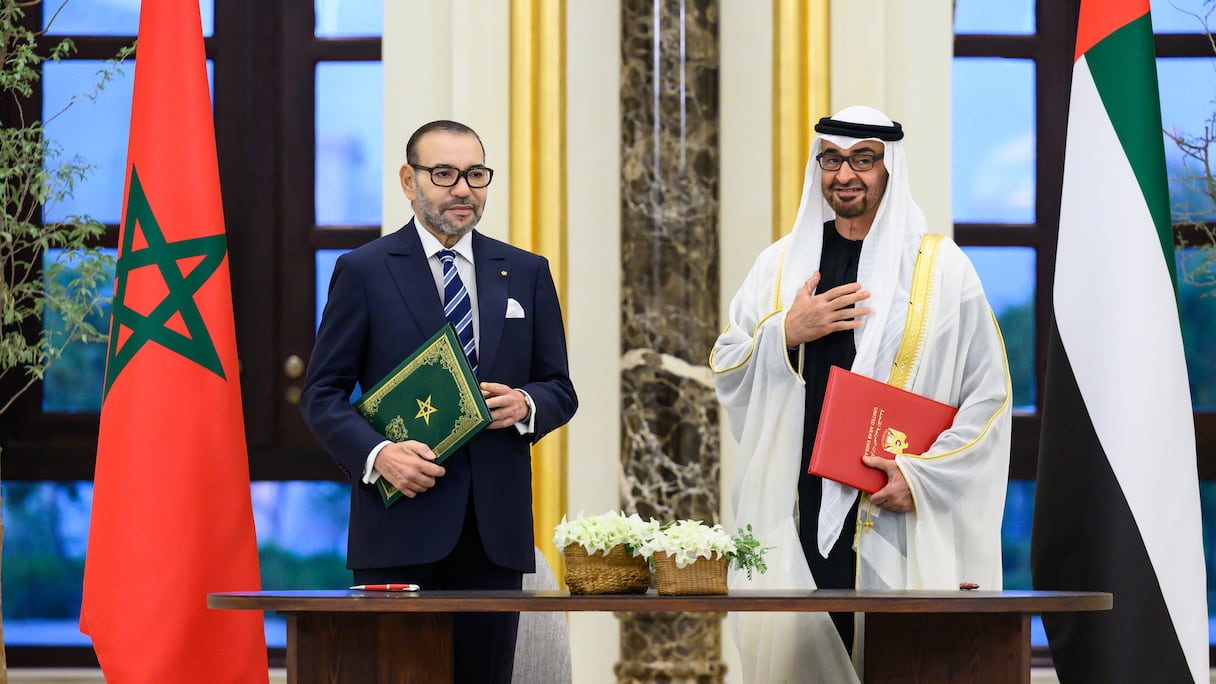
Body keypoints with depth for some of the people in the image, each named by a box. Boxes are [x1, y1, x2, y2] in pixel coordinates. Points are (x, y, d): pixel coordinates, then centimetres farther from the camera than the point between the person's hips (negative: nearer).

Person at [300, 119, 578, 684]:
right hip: (401, 524, -3)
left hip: (496, 530, 3)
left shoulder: (526, 274, 14)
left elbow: (560, 388, 17)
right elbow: (321, 394, 2)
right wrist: (377, 453, -16)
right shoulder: (363, 271, 4)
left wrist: (525, 406, -7)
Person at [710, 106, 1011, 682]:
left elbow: (989, 397, 3)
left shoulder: (943, 271, 4)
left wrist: (922, 474, -9)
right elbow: (725, 369, 14)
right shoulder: (779, 264, 13)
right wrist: (785, 333, -5)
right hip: (795, 512, 2)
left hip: (898, 518, -2)